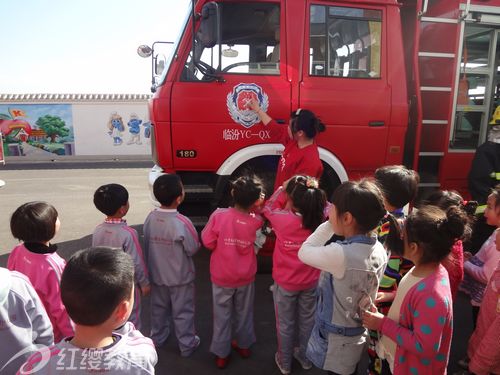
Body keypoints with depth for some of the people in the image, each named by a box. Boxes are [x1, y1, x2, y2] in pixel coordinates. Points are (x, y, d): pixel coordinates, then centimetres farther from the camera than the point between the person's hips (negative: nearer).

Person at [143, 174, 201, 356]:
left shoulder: (150, 218, -12)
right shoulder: (182, 223, -29)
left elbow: (147, 245, 0)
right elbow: (193, 249, -17)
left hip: (157, 274, 5)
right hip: (180, 276, -5)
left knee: (159, 308, 25)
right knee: (183, 312, 14)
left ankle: (157, 337, 44)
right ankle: (187, 345, 30)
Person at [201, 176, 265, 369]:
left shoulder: (218, 215, -23)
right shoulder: (256, 221, -18)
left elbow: (208, 241, -13)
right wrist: (257, 205, -4)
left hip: (222, 277, -1)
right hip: (245, 277, 1)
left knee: (222, 315, 17)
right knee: (244, 313, 24)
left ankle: (221, 354, 30)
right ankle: (244, 345, 43)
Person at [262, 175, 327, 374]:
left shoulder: (281, 218, -25)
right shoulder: (319, 217, -17)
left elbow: (266, 207, -2)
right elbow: (325, 205, 9)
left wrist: (281, 188, 4)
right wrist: (313, 190, 0)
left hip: (285, 283, -3)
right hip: (311, 281, 3)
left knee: (285, 324, 18)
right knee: (307, 320, 24)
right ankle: (305, 358, 45)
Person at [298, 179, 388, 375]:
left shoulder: (340, 254, -34)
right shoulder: (379, 249, -8)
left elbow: (304, 253, -17)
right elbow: (368, 292, 2)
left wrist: (328, 225, -15)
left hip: (336, 340, -6)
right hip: (358, 333, 7)